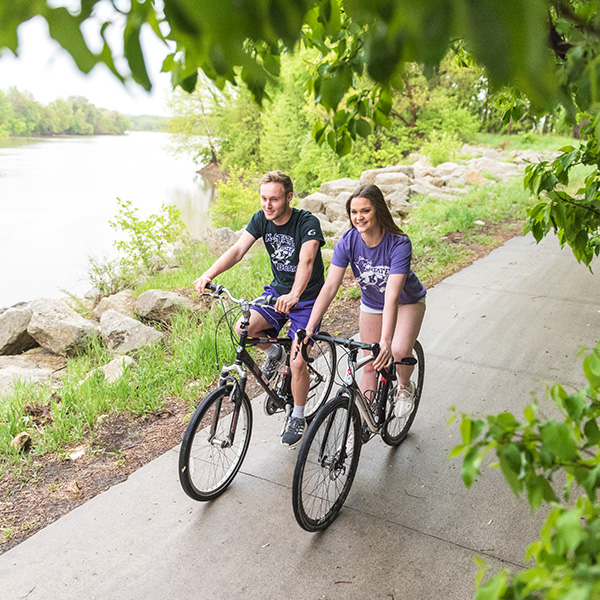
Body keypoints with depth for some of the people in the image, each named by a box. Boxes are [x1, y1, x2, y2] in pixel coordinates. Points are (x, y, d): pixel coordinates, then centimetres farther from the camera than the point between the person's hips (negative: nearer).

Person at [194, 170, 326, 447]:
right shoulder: (261, 219, -7)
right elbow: (237, 250, -18)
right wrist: (209, 274, -35)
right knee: (243, 328, -21)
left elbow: (306, 261, -39)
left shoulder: (307, 222, -23)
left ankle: (297, 418, 15)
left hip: (306, 296, -5)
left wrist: (294, 295, -57)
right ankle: (274, 353, 13)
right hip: (278, 289, 5)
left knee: (297, 363, -11)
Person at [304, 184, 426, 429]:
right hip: (371, 305, 3)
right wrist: (309, 328, -37)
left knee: (399, 351, -25)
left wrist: (386, 340, -51)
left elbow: (392, 295, -41)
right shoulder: (347, 241, -24)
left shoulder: (399, 244, -33)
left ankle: (405, 386, 10)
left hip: (407, 302, -3)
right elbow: (330, 286, -28)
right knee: (369, 365, 5)